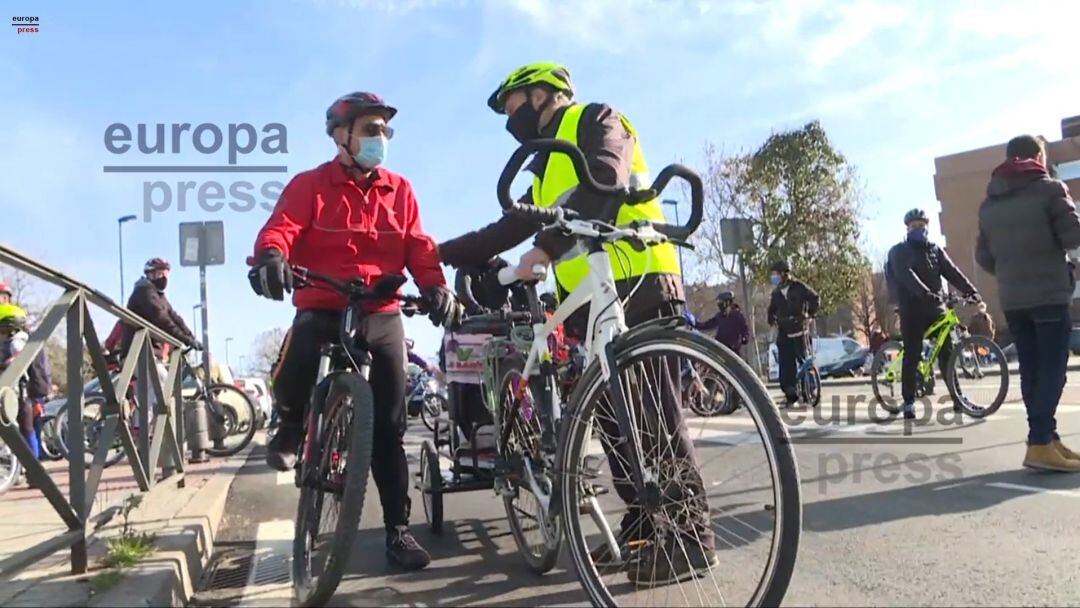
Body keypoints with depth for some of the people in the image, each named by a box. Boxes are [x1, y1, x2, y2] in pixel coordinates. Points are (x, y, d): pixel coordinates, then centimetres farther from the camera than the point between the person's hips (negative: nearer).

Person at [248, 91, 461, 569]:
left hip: (382, 313, 3)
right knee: (295, 363, -34)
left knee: (389, 424, 2)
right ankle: (292, 426, 5)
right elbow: (281, 228, -13)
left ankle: (398, 528, 12)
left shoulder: (399, 191, 13)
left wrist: (436, 286, -17)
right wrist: (271, 257, -37)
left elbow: (418, 246, 4)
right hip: (322, 307, -2)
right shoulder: (310, 185, 3)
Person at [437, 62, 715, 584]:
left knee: (654, 410, -9)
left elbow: (605, 183, -17)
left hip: (637, 286, -9)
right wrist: (438, 252, 25)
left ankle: (692, 532, -2)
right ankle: (643, 524, 16)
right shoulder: (547, 167, 29)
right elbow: (508, 229, 29)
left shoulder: (594, 120, 4)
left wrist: (546, 247, -26)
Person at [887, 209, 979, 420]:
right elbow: (906, 274, -18)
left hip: (936, 308, 4)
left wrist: (971, 291, -15)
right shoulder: (899, 251, 0)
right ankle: (908, 402, 3)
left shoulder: (935, 250, 14)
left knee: (947, 354, 2)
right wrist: (925, 293, -35)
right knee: (912, 356, -4)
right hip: (912, 310, -4)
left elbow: (952, 272, 2)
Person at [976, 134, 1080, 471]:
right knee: (1052, 369, -5)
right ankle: (1040, 444, -11)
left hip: (1011, 300, 6)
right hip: (1049, 294, -6)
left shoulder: (989, 203, 13)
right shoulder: (1048, 188, -4)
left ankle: (1046, 438, 14)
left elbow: (983, 256, 12)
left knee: (1031, 370, 9)